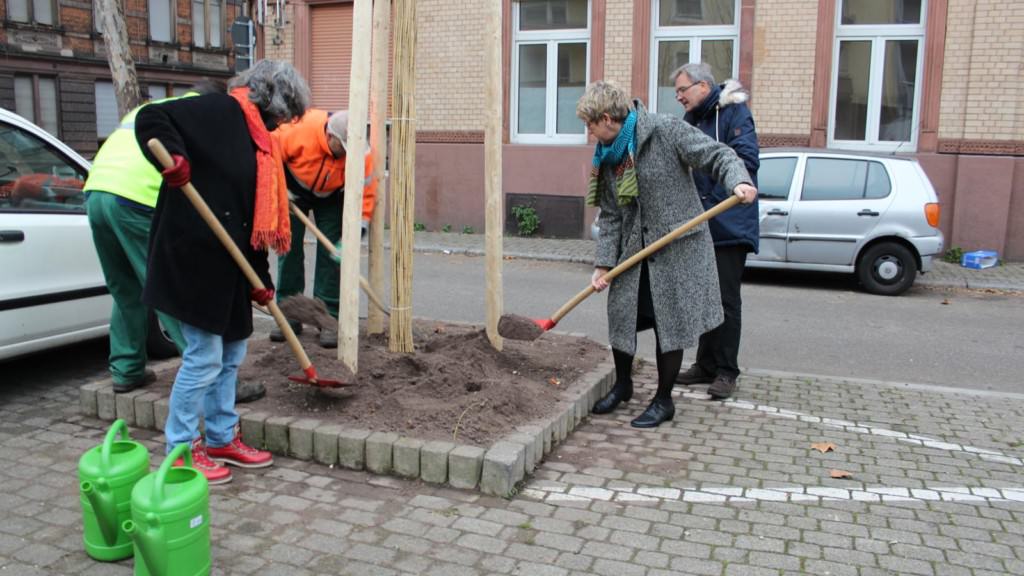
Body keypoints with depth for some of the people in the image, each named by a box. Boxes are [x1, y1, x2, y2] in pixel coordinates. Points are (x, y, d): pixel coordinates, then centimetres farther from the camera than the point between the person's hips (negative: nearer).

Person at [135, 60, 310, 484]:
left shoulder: (259, 142, 17)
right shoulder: (217, 111, -8)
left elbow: (258, 217, 15)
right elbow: (150, 119, -17)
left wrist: (261, 278, 12)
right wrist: (173, 157, -35)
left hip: (228, 264, 10)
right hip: (193, 257, -9)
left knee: (231, 353, 15)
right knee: (204, 356, -3)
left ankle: (221, 439, 29)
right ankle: (180, 450, 14)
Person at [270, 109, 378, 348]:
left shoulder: (361, 154, -32)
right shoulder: (298, 132, -37)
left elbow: (366, 193, -27)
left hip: (331, 197, 0)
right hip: (294, 192, 0)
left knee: (330, 254, -8)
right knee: (289, 249, 0)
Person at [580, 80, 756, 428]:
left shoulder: (666, 131, -12)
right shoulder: (607, 158, 6)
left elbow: (716, 155, -11)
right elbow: (610, 217, 5)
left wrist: (739, 181, -31)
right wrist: (604, 263, -3)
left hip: (678, 247, -6)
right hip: (634, 250, 6)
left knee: (670, 323, 2)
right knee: (621, 315, 8)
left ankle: (664, 401, 19)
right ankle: (622, 385, 32)